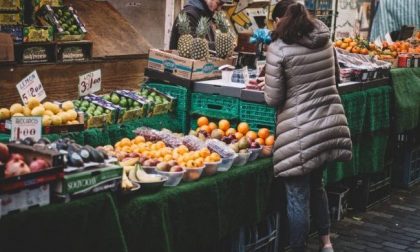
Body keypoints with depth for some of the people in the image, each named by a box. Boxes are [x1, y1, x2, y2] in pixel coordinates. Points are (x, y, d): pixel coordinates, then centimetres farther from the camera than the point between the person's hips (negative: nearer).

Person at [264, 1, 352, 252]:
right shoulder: (326, 40, 6)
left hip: (300, 132, -6)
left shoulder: (279, 48, -11)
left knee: (298, 196, 5)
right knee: (316, 185, 25)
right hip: (330, 123, 7)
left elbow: (273, 98, -9)